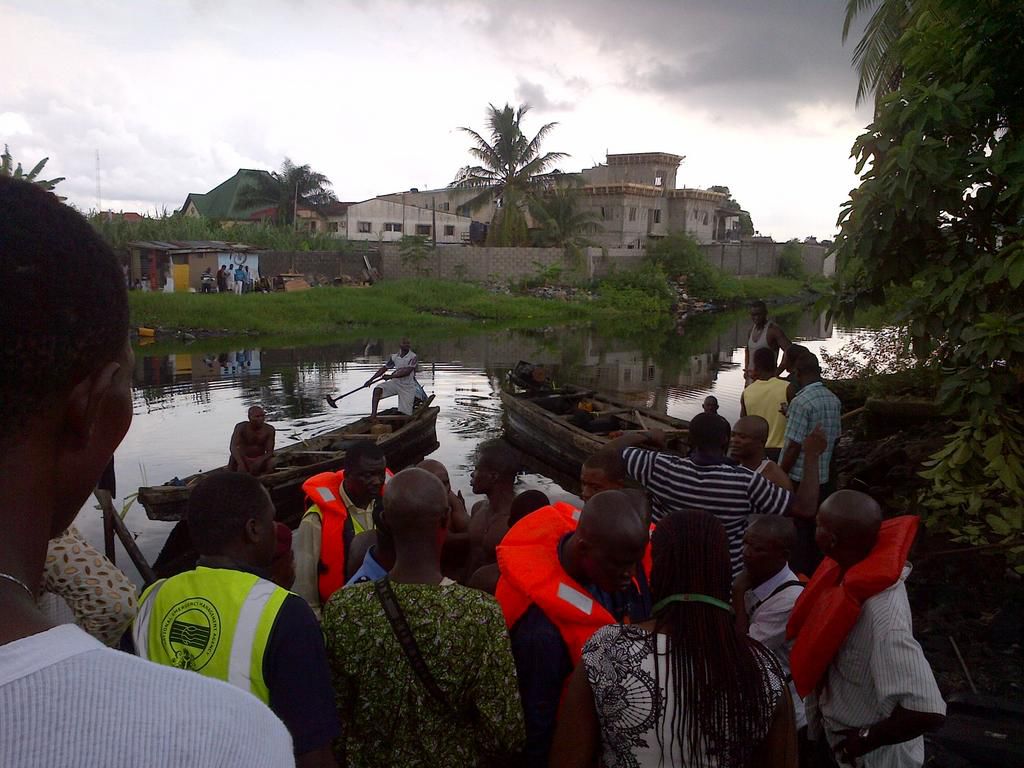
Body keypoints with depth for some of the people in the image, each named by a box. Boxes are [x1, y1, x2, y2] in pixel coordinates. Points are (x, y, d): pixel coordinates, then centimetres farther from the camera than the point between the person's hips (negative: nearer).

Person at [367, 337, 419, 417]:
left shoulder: (413, 357, -12)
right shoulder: (394, 357, 3)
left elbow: (407, 372, -22)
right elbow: (384, 368, 12)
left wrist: (391, 376, -22)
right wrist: (371, 379, 8)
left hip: (408, 387, -4)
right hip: (395, 382, 4)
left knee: (406, 413, -4)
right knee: (377, 389, -20)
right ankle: (373, 414, -20)